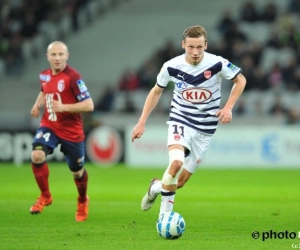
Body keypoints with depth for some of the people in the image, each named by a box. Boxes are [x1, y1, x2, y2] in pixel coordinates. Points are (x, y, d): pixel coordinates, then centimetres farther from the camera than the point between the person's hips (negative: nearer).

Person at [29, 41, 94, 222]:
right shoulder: (45, 75, 2)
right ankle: (45, 196, -3)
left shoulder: (73, 77, -18)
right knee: (37, 155, -23)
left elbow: (89, 105, -21)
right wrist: (38, 105, 6)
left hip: (71, 131, -4)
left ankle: (83, 201, 41)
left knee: (77, 171, 10)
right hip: (49, 126, 4)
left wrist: (64, 107, -29)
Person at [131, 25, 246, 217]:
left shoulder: (217, 64, -16)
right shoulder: (172, 66, -12)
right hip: (180, 121, -1)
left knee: (181, 181, 3)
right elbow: (156, 91, 6)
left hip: (205, 127, 1)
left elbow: (240, 80, 0)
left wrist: (228, 107, -12)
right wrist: (142, 122, 2)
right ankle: (165, 214, -15)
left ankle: (156, 186, 38)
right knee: (176, 162, -30)